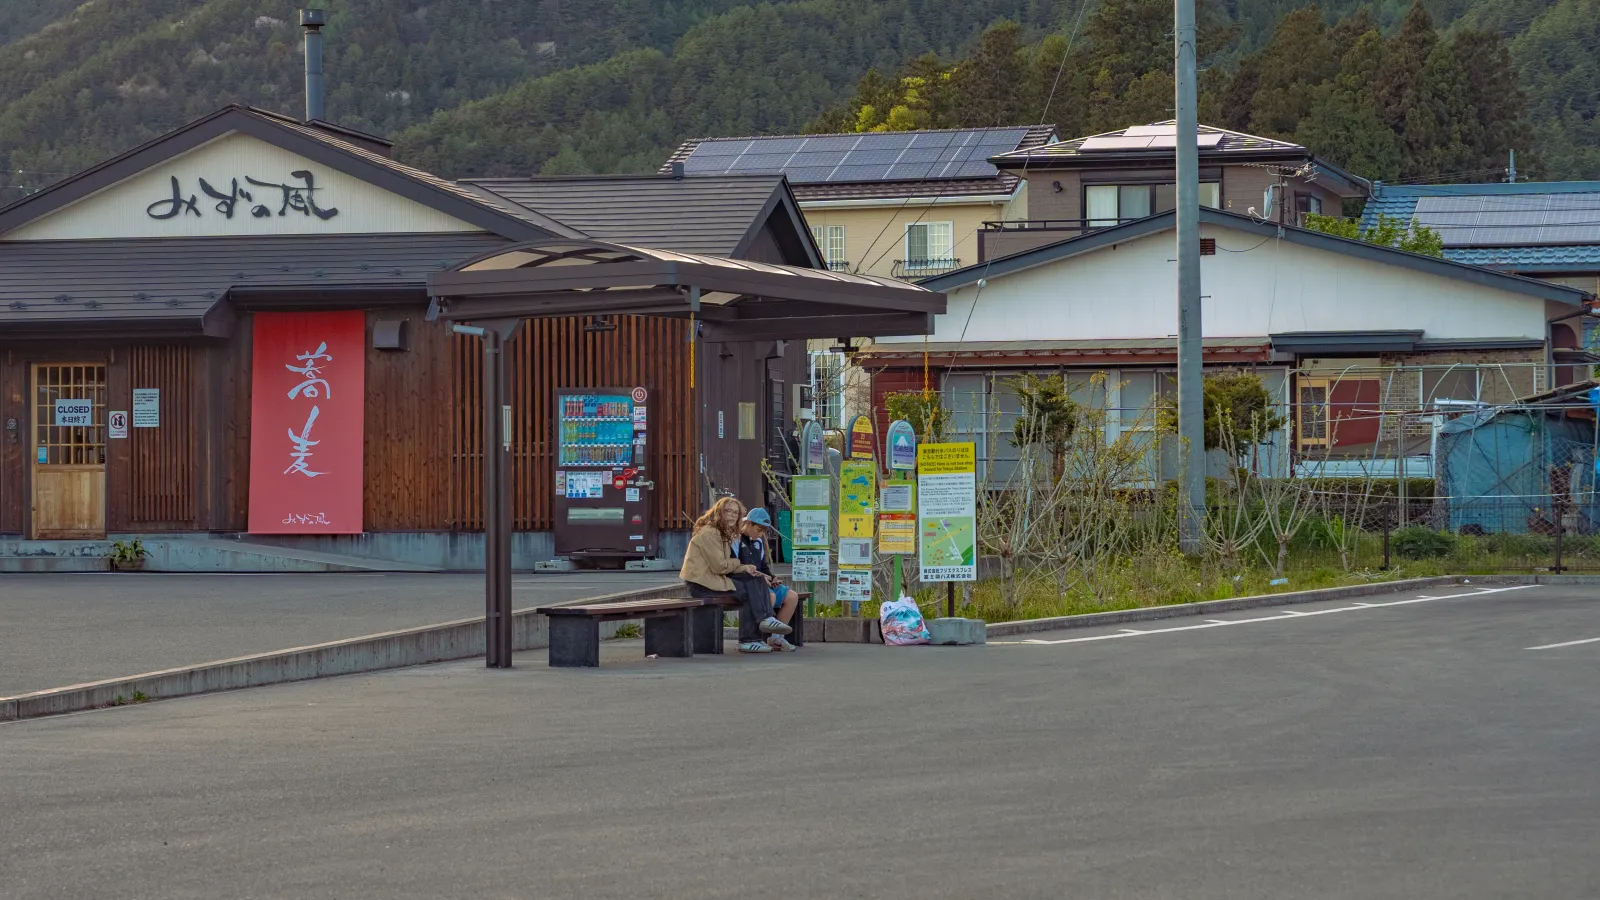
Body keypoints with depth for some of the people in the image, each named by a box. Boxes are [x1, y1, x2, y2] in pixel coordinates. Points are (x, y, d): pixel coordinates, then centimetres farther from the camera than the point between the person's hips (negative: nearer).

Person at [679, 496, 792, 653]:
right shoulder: (708, 533, -14)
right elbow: (720, 566, -19)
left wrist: (744, 569, -3)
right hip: (701, 583, -10)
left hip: (714, 578, 10)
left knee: (757, 580, -3)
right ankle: (748, 640, -13)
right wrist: (740, 566, -1)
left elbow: (725, 567, 15)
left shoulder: (724, 534, 20)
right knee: (746, 592, -18)